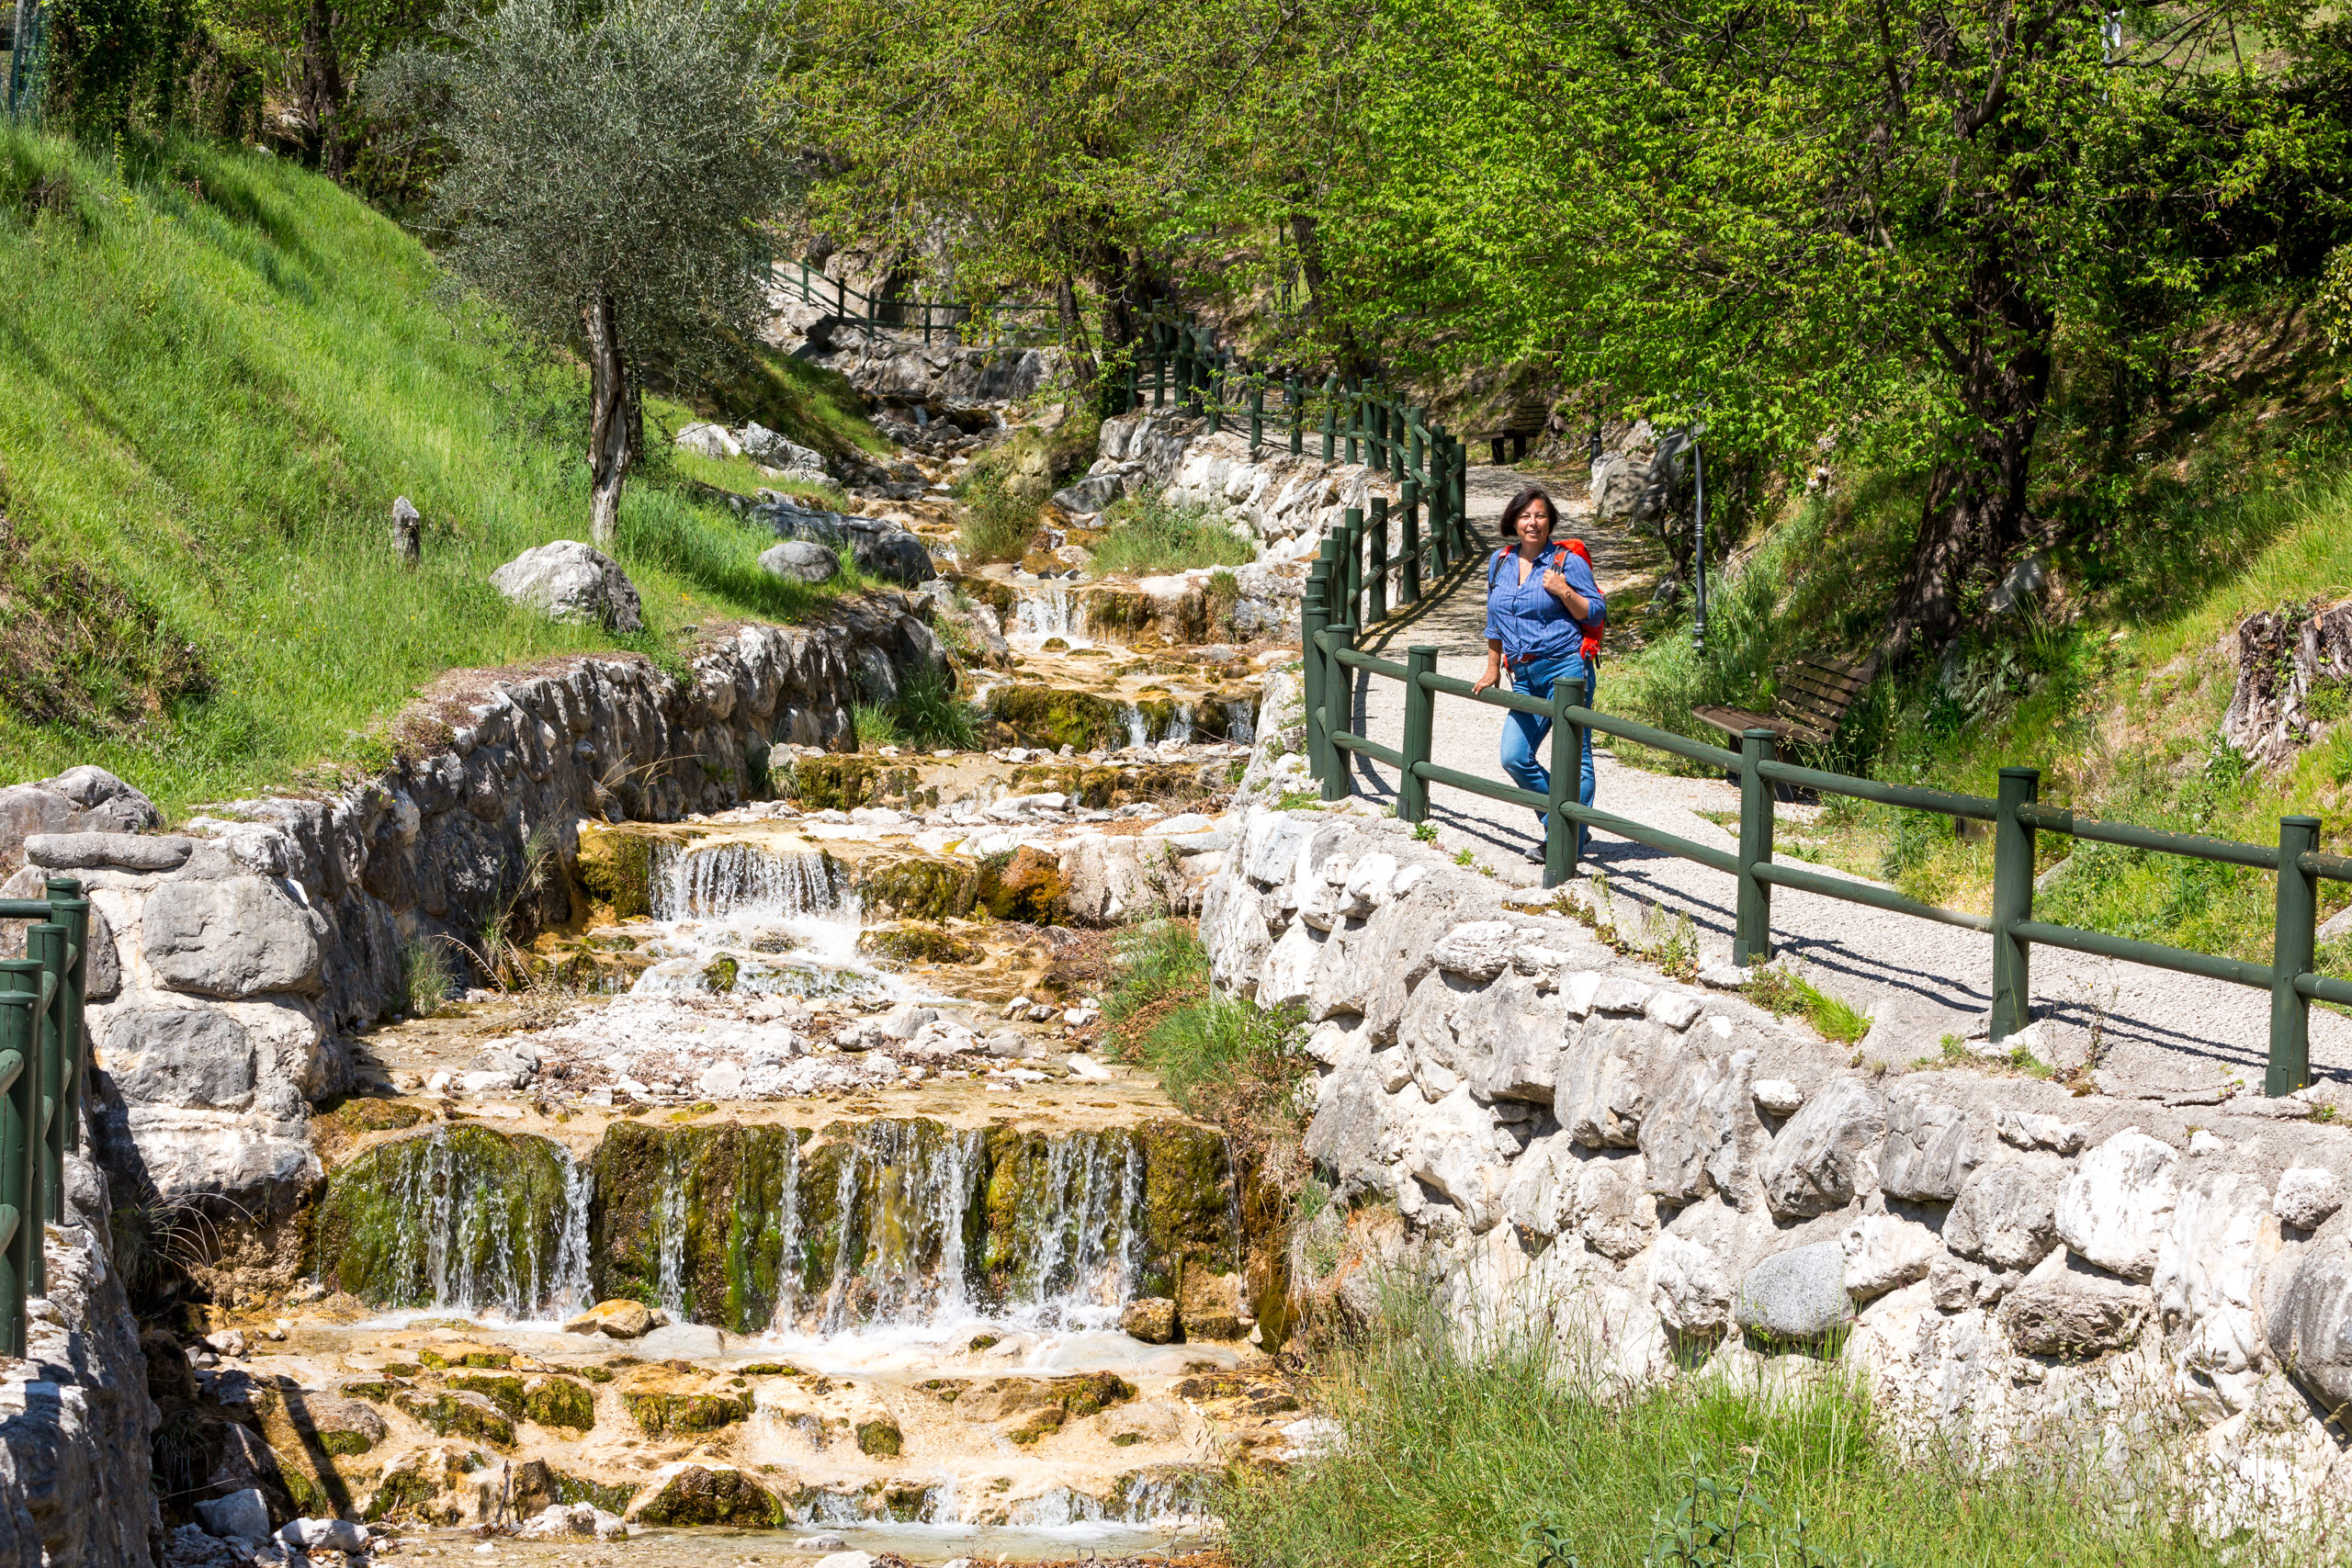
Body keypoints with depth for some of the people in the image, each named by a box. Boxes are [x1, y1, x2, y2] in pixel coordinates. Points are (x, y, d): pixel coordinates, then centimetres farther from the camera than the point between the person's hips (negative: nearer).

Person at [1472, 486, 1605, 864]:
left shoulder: (1568, 561, -4)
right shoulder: (1500, 563, 13)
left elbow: (1597, 615, -3)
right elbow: (1495, 620, 24)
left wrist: (1564, 592, -16)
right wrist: (1493, 669, 26)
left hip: (1566, 666, -6)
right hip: (1526, 676, 6)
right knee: (1514, 757, 0)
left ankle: (1569, 843, -1)